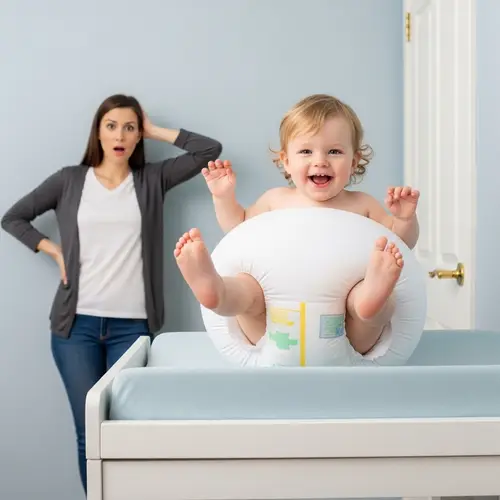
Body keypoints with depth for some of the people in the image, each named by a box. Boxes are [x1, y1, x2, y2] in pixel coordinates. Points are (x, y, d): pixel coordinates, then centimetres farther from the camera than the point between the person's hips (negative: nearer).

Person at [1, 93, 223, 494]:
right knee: (89, 432, 0)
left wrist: (155, 131, 6)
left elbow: (211, 150, 1)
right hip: (77, 323, 0)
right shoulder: (70, 180, 8)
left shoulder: (152, 179, 8)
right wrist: (55, 252, 3)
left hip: (132, 325, 0)